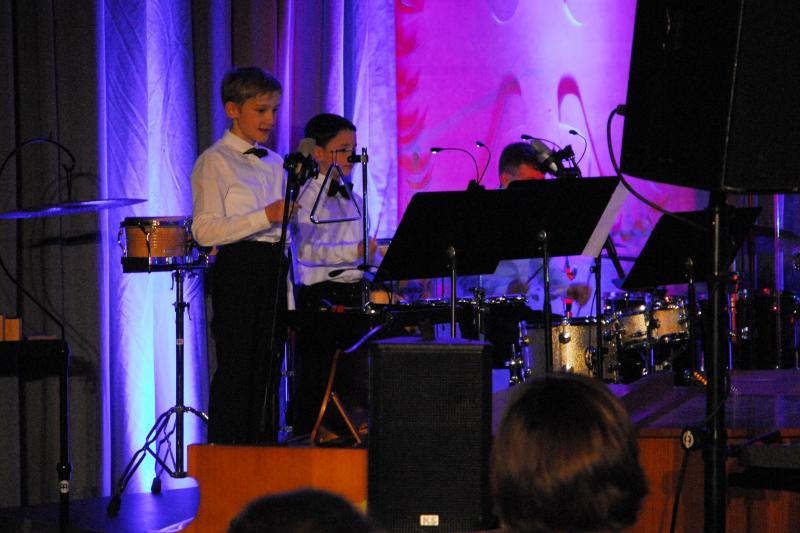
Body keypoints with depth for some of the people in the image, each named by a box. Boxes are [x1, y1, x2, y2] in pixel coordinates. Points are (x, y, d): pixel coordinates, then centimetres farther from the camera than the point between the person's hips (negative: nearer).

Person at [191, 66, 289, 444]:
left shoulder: (275, 164, 17)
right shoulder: (214, 162, -4)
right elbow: (204, 230, -14)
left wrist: (290, 298, 17)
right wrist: (264, 217, -22)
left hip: (274, 271, 7)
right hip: (238, 269, -7)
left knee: (267, 367, 7)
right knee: (237, 368, -8)